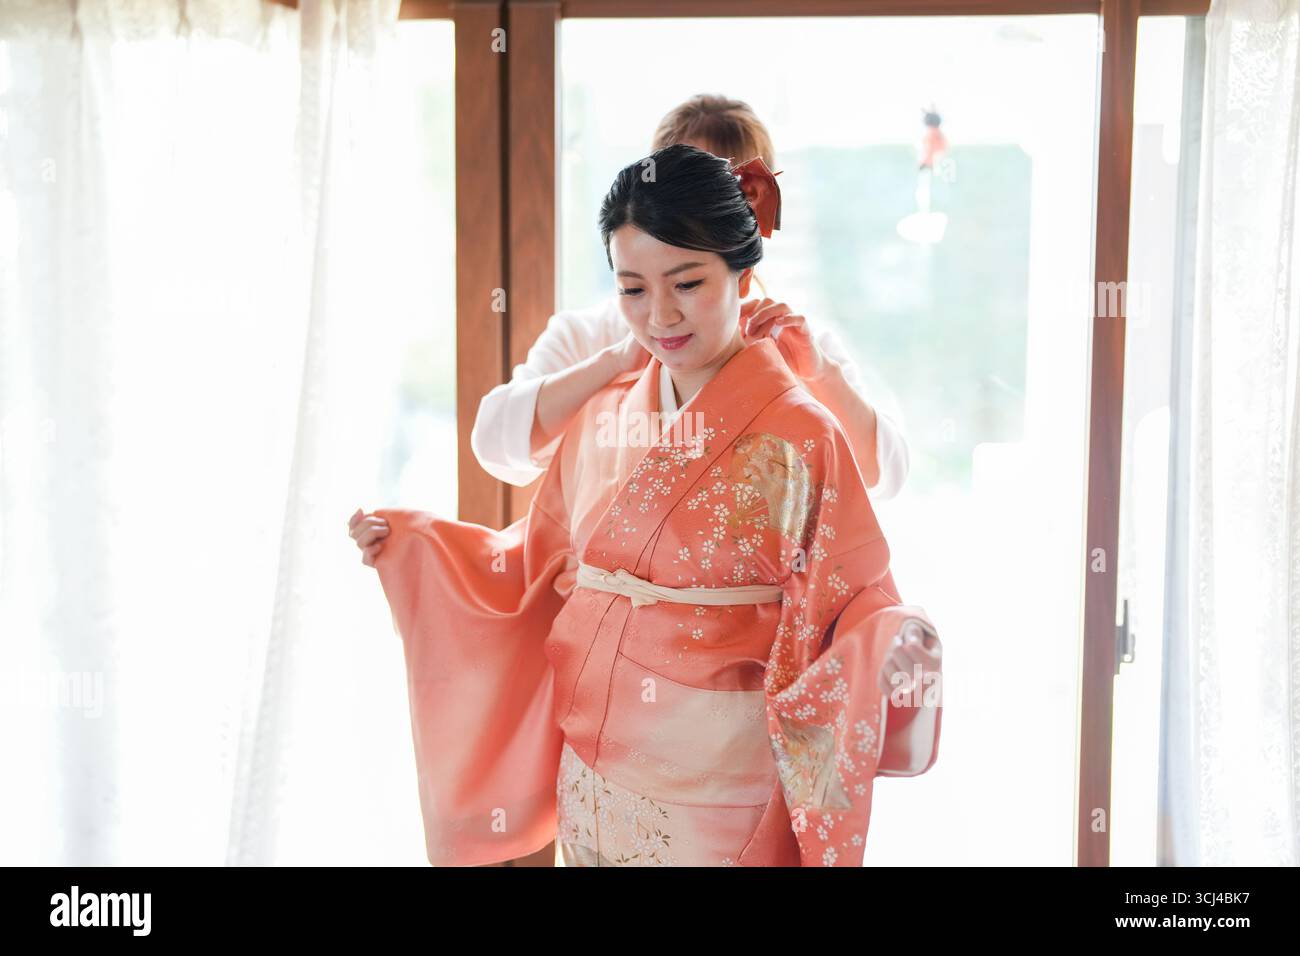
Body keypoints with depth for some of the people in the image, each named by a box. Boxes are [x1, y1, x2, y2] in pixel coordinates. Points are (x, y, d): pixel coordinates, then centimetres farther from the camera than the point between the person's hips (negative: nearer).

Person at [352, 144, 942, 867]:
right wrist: (414, 537, 8)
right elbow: (545, 567, 14)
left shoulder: (799, 436, -13)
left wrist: (897, 642, -32)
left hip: (717, 788, -5)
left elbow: (853, 604, -11)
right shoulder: (604, 417, 3)